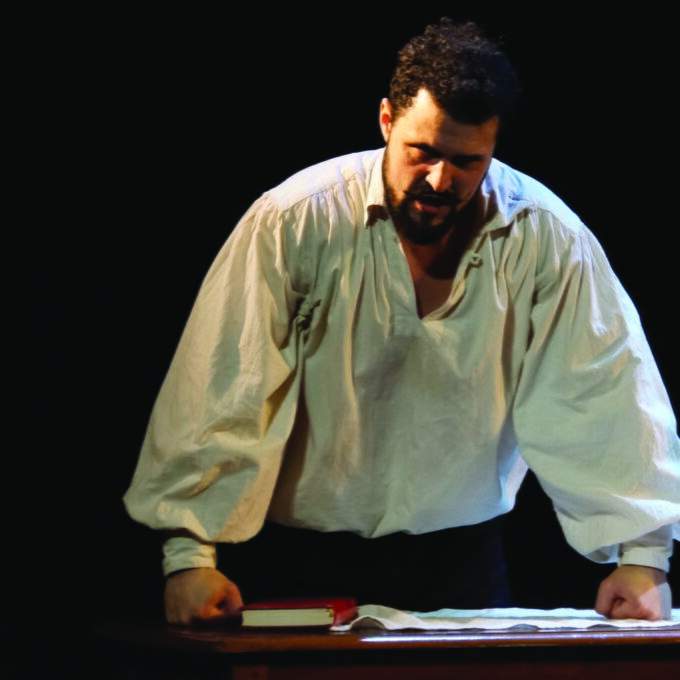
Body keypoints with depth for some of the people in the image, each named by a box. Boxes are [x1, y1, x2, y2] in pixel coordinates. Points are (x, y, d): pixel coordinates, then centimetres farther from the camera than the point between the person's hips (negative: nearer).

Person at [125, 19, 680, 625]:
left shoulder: (545, 238, -7)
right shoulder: (296, 222, -12)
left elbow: (606, 395, -4)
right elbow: (222, 395, -12)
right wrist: (188, 555, -17)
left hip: (460, 557, 2)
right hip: (298, 552, -1)